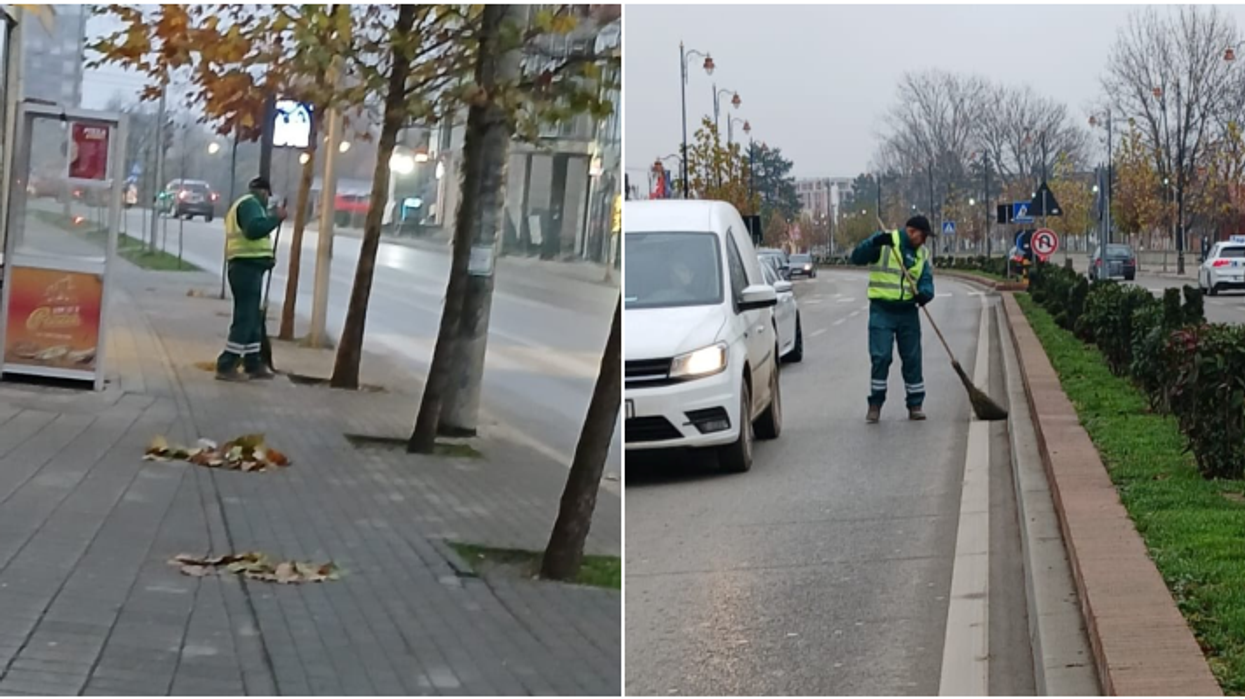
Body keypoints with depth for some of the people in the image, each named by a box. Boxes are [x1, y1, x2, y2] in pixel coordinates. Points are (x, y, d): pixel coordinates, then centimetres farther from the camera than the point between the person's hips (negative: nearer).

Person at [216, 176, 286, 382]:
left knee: (253, 318, 16)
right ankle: (226, 366, -12)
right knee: (244, 318, -11)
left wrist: (266, 256, 22)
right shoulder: (250, 203, -7)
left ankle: (253, 364, 22)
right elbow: (254, 229, -25)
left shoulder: (240, 205, 26)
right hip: (248, 267, -11)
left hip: (244, 267, 11)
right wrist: (275, 218, -19)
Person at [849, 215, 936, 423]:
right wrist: (875, 242, -30)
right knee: (880, 357, -8)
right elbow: (857, 258, -13)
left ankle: (915, 405, 14)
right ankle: (875, 404, 3)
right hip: (882, 310, -5)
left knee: (913, 359, 6)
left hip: (908, 311, 5)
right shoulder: (885, 243, -6)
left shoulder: (922, 253, 10)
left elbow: (926, 281, 5)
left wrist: (924, 293, -19)